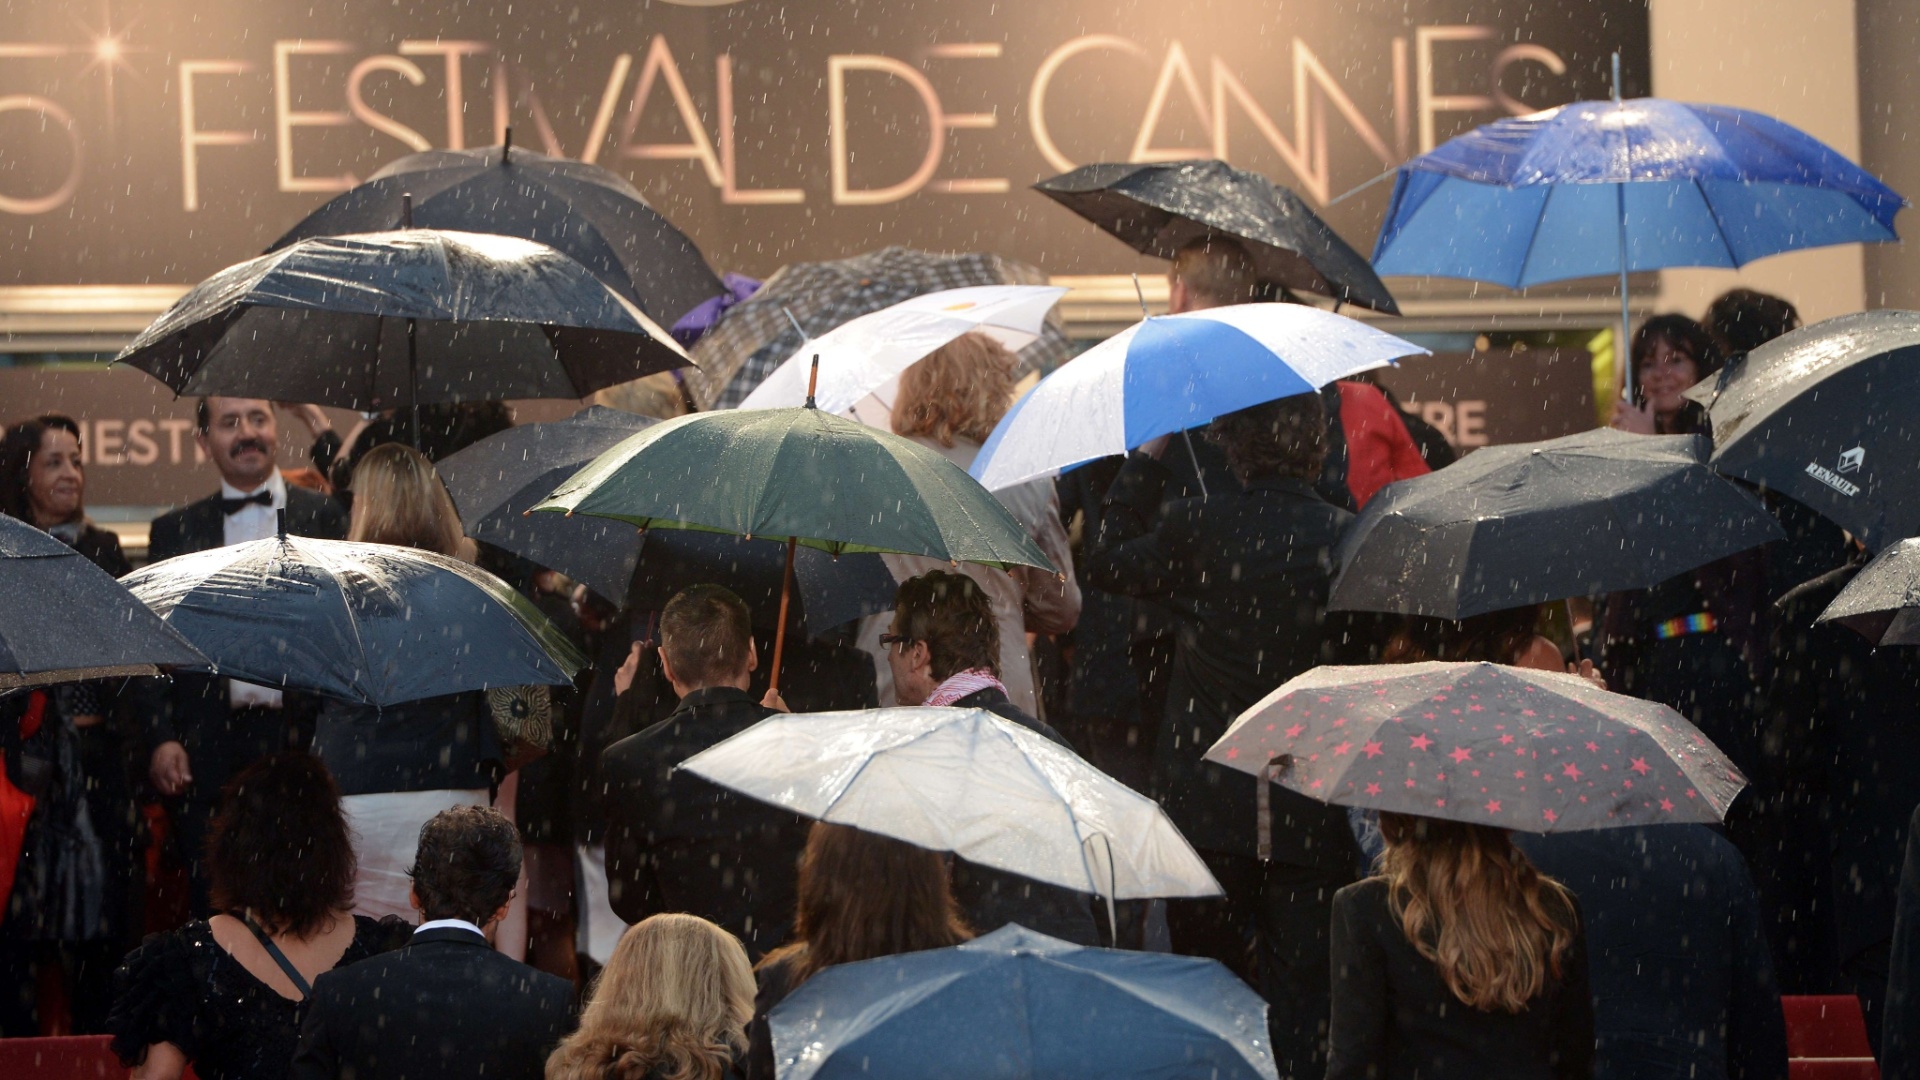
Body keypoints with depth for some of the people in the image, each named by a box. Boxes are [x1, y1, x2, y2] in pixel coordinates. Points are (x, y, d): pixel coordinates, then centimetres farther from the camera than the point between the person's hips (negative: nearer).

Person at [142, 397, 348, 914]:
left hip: (302, 739, -1)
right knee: (214, 906, 2)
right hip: (209, 752, 1)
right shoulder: (175, 532, 11)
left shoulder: (325, 518, 7)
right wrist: (161, 738, -4)